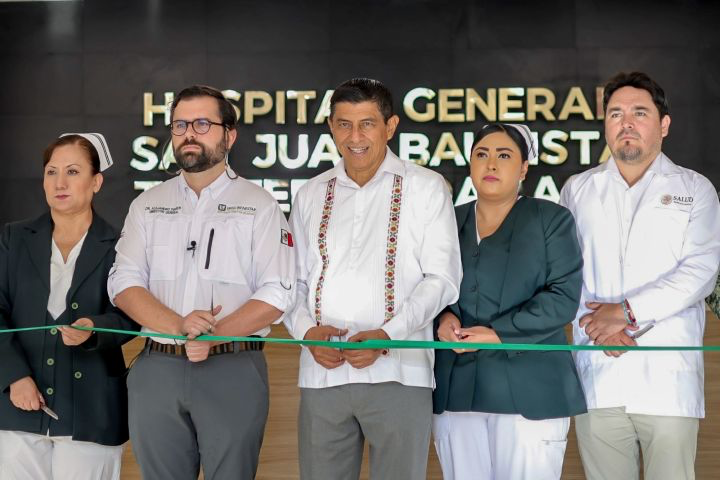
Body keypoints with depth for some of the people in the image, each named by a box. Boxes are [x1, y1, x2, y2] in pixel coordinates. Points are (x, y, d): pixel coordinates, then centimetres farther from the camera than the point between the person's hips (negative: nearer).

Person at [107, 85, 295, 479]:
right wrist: (179, 326, -15)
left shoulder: (259, 206, 4)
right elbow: (124, 284, 3)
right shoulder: (147, 205, 13)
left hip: (233, 372, -3)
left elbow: (277, 295, -4)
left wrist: (214, 337, -17)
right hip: (157, 370, 3)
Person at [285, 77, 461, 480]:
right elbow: (294, 280, 16)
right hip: (322, 373, 3)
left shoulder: (426, 188, 5)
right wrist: (307, 331, -4)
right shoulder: (311, 195, 16)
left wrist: (387, 335, -13)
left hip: (397, 374, -3)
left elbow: (441, 278, -1)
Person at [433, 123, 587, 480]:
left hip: (528, 392, -3)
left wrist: (499, 334, -14)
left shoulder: (551, 219, 6)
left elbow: (563, 296, -5)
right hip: (455, 392, 3)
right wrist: (442, 318, -7)